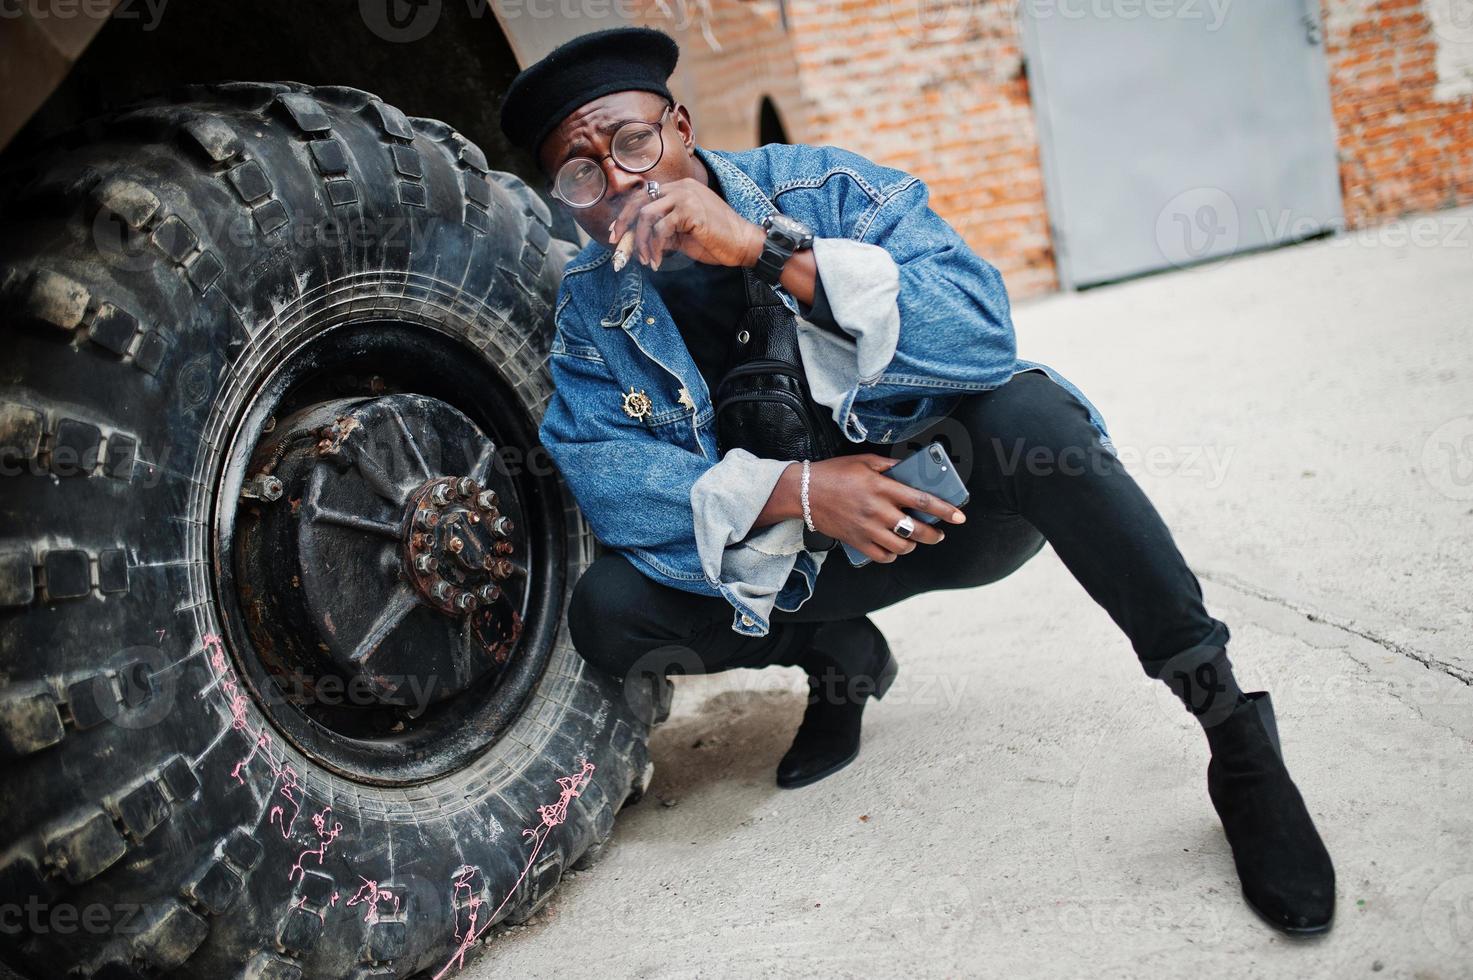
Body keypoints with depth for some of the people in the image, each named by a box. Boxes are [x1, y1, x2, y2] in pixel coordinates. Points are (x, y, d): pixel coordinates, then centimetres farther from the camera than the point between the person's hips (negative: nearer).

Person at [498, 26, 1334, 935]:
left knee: (1025, 411, -36)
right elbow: (604, 472, -17)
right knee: (606, 610, -18)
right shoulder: (590, 306, -5)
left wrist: (768, 249, -36)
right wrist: (790, 490, -30)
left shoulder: (821, 186, -15)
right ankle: (838, 656, 10)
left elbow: (982, 323, -29)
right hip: (797, 554, 4)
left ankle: (1233, 733, -24)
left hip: (961, 500, -3)